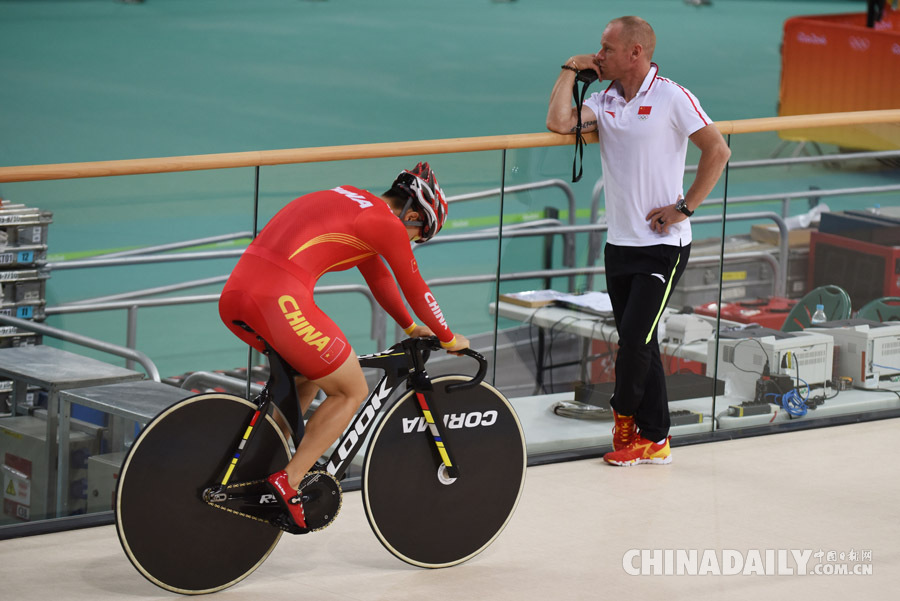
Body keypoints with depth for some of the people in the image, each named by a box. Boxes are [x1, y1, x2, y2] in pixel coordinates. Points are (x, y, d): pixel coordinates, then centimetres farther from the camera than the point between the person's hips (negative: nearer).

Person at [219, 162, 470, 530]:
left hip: (233, 298, 9)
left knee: (310, 374, 31)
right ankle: (287, 484, 0)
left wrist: (411, 327, 50)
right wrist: (448, 339, 29)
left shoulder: (356, 204, 27)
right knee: (352, 392, 8)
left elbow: (378, 275, 40)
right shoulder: (387, 223, 1)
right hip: (280, 300, -9)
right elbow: (416, 290, 13)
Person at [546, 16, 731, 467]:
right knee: (638, 343, 8)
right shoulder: (604, 101, 8)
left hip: (663, 244, -6)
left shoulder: (671, 98, -9)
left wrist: (685, 206, -10)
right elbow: (559, 122, -8)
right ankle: (652, 440, 13)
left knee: (635, 336, -9)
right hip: (620, 242, 6)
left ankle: (624, 415, 13)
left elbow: (717, 150, -8)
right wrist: (570, 70, -1)